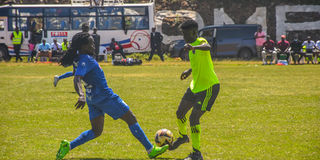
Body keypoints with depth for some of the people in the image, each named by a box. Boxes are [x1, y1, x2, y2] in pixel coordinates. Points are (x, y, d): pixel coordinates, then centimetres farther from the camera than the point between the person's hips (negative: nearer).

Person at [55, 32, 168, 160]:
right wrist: (81, 96, -52)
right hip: (104, 96, -10)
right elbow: (77, 79, -36)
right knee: (131, 119, 2)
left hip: (93, 99, 10)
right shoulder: (85, 60, -22)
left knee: (96, 131, 14)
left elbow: (65, 63, 27)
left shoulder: (79, 57, 5)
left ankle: (68, 146, -4)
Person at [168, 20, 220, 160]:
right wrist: (190, 71, 28)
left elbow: (207, 47, -46)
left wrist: (193, 47, -63)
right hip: (195, 86, 10)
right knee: (180, 113, 21)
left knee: (194, 118, -17)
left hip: (209, 87, -10)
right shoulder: (192, 45, 9)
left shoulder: (201, 42, -19)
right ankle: (183, 136, 51)